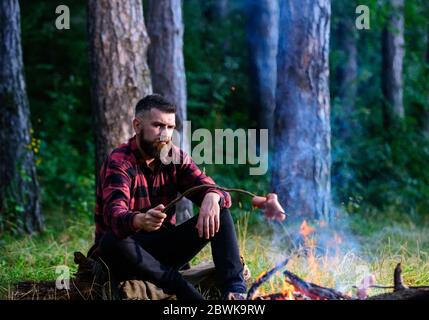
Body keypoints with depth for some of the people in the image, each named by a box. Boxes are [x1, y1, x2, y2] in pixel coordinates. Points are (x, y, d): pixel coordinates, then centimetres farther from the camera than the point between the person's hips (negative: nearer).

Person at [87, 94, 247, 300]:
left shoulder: (175, 157, 2)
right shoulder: (118, 162, -16)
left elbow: (210, 188, -8)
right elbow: (114, 215, -32)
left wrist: (212, 198, -35)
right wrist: (140, 221, -57)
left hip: (162, 247, 5)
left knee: (219, 211, -10)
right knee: (113, 241, -38)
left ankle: (234, 290, -26)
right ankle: (185, 291, -37)